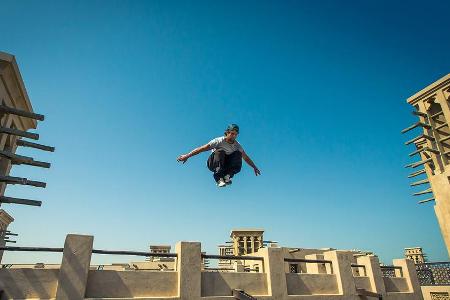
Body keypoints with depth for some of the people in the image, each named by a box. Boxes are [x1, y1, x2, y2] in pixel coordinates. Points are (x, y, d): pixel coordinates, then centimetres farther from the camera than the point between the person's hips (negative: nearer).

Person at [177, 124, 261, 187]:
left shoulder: (237, 145, -4)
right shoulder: (219, 141, -18)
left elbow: (246, 157, 8)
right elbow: (202, 148, -20)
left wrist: (254, 167, 12)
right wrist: (187, 156, -23)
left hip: (226, 165, 4)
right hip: (213, 164, -3)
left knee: (238, 154, -20)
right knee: (220, 152, -34)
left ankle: (227, 175, -21)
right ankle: (219, 178, -32)